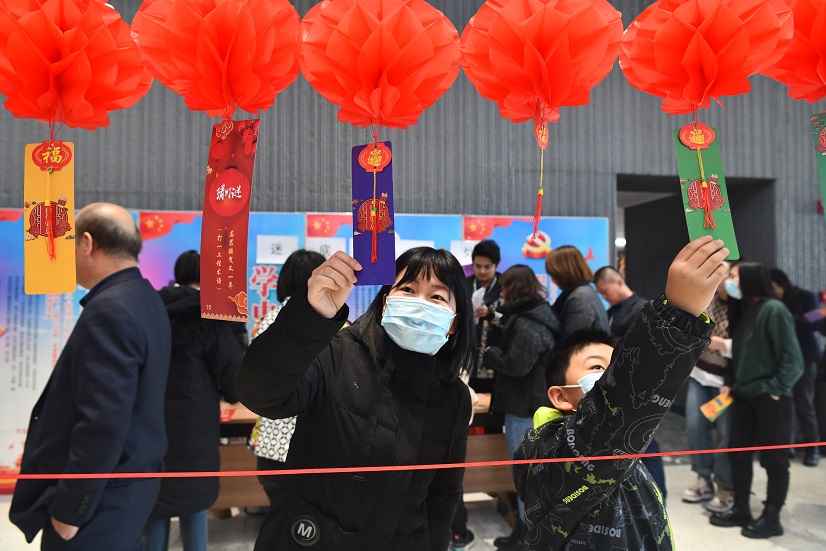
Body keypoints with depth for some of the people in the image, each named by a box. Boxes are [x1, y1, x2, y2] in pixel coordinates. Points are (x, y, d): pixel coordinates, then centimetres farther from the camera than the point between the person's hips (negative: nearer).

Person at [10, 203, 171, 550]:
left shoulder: (109, 309, -24)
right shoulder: (146, 299, 6)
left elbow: (104, 422, -27)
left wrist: (69, 509, -17)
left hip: (102, 498, -9)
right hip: (130, 481, 9)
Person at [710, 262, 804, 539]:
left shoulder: (774, 310, -13)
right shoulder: (741, 310, 10)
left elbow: (792, 357, -15)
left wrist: (776, 389, -15)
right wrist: (729, 383, 8)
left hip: (769, 397, -8)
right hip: (743, 395, 8)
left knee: (774, 459, 5)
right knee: (738, 453, 12)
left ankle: (772, 518, 17)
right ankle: (741, 509, 26)